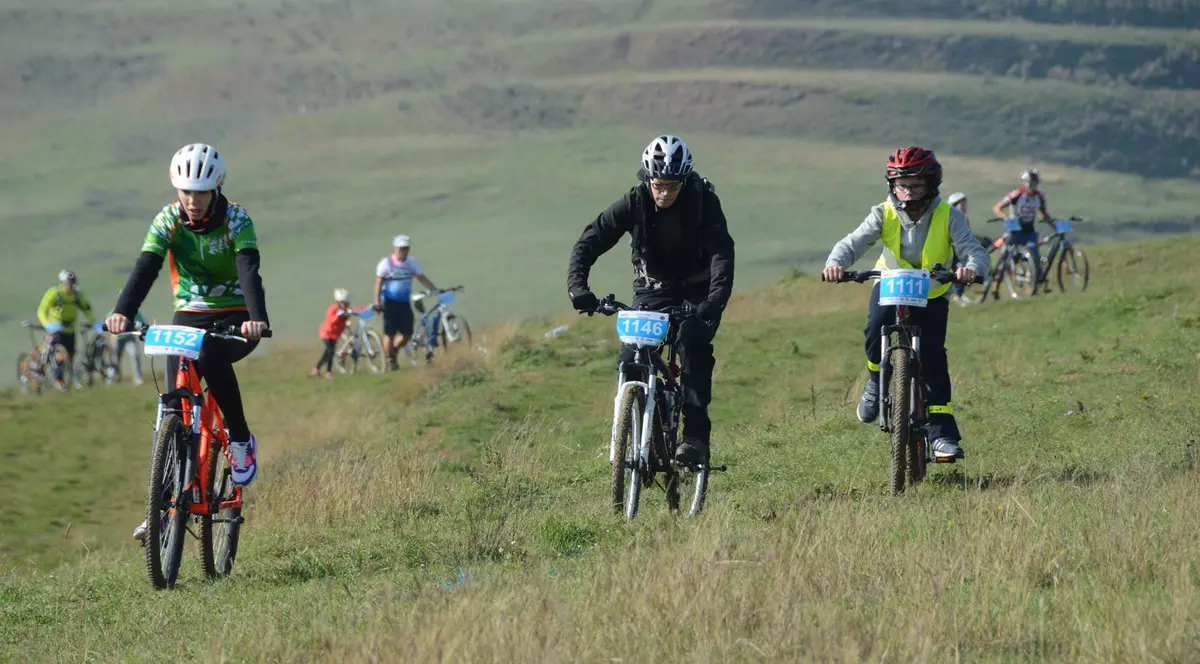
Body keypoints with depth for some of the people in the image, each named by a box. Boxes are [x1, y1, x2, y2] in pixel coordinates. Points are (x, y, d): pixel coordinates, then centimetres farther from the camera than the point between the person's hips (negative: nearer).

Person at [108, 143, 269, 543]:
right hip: (189, 316, 3)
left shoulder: (236, 220, -15)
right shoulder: (167, 221, -8)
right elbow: (146, 269, -21)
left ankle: (241, 440, -16)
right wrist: (123, 312, -40)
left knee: (211, 355, -36)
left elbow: (249, 270, -30)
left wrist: (258, 318, -49)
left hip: (234, 321, -3)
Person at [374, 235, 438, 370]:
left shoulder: (411, 263, 8)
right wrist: (377, 303, -15)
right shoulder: (386, 263, -5)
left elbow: (422, 278, 7)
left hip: (405, 303, 4)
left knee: (407, 335, 0)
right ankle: (390, 360, 8)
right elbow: (379, 283, -8)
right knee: (390, 333, -4)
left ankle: (394, 350, 26)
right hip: (390, 303, -4)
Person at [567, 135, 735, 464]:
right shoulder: (634, 202, -18)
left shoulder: (704, 202, -23)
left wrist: (716, 300, -49)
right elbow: (591, 241, -20)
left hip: (698, 289, -2)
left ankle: (696, 434, -26)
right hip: (654, 288, 2)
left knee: (693, 344, -30)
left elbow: (722, 253, -32)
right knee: (631, 358, -16)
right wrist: (577, 286, -37)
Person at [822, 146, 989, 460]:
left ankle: (942, 432, -11)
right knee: (876, 328, -30)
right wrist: (835, 263, -45)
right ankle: (877, 379, 1)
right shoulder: (884, 214, -14)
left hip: (931, 296, 0)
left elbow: (974, 251, -25)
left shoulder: (948, 217, -16)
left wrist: (971, 267, -50)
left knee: (932, 355, -15)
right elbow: (853, 242, -23)